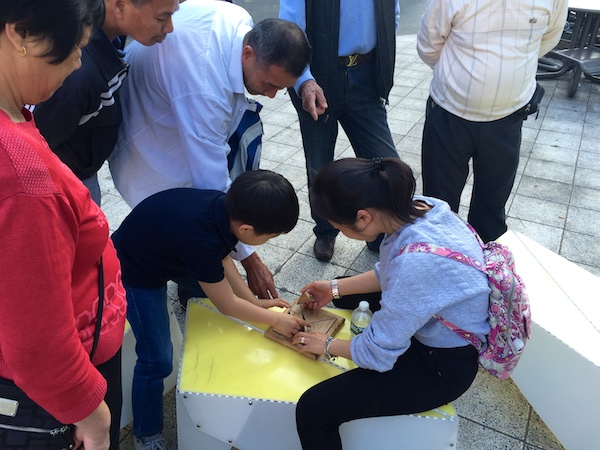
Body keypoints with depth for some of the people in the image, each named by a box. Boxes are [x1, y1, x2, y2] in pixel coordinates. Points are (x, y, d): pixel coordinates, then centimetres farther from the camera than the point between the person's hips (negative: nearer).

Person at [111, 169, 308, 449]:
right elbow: (227, 305, -24)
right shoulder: (199, 239, -40)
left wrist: (256, 302, -1)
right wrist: (276, 320, -12)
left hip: (157, 254, 8)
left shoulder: (224, 206, -19)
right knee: (157, 359, -3)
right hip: (134, 273, -8)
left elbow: (222, 262, 0)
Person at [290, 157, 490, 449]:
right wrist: (335, 288, 8)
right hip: (432, 327, 9)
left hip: (444, 368, -8)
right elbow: (389, 273, 7)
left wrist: (328, 346, -7)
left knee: (313, 410, -14)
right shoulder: (418, 207, -14)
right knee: (345, 295, 25)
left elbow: (377, 354, -25)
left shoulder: (416, 261, -39)